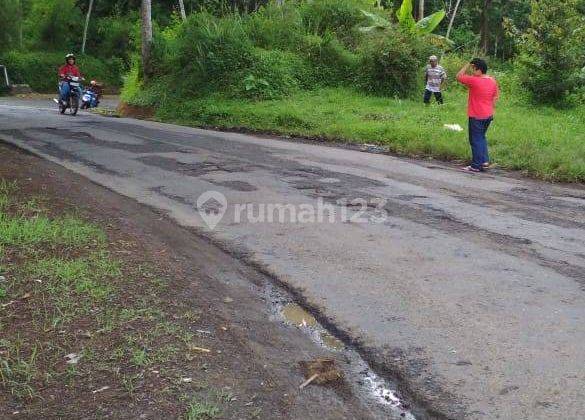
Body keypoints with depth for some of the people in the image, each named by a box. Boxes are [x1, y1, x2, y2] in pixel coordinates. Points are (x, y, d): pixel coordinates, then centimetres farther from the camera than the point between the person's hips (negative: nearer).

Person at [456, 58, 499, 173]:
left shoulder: (474, 81, -20)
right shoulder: (492, 80, 4)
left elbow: (459, 77, -10)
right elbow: (496, 96, 12)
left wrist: (467, 65, -5)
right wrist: (491, 108, 19)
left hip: (476, 117, -8)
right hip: (488, 115, 8)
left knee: (476, 140, 1)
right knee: (482, 137, 21)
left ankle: (476, 166, 5)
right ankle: (485, 161, 21)